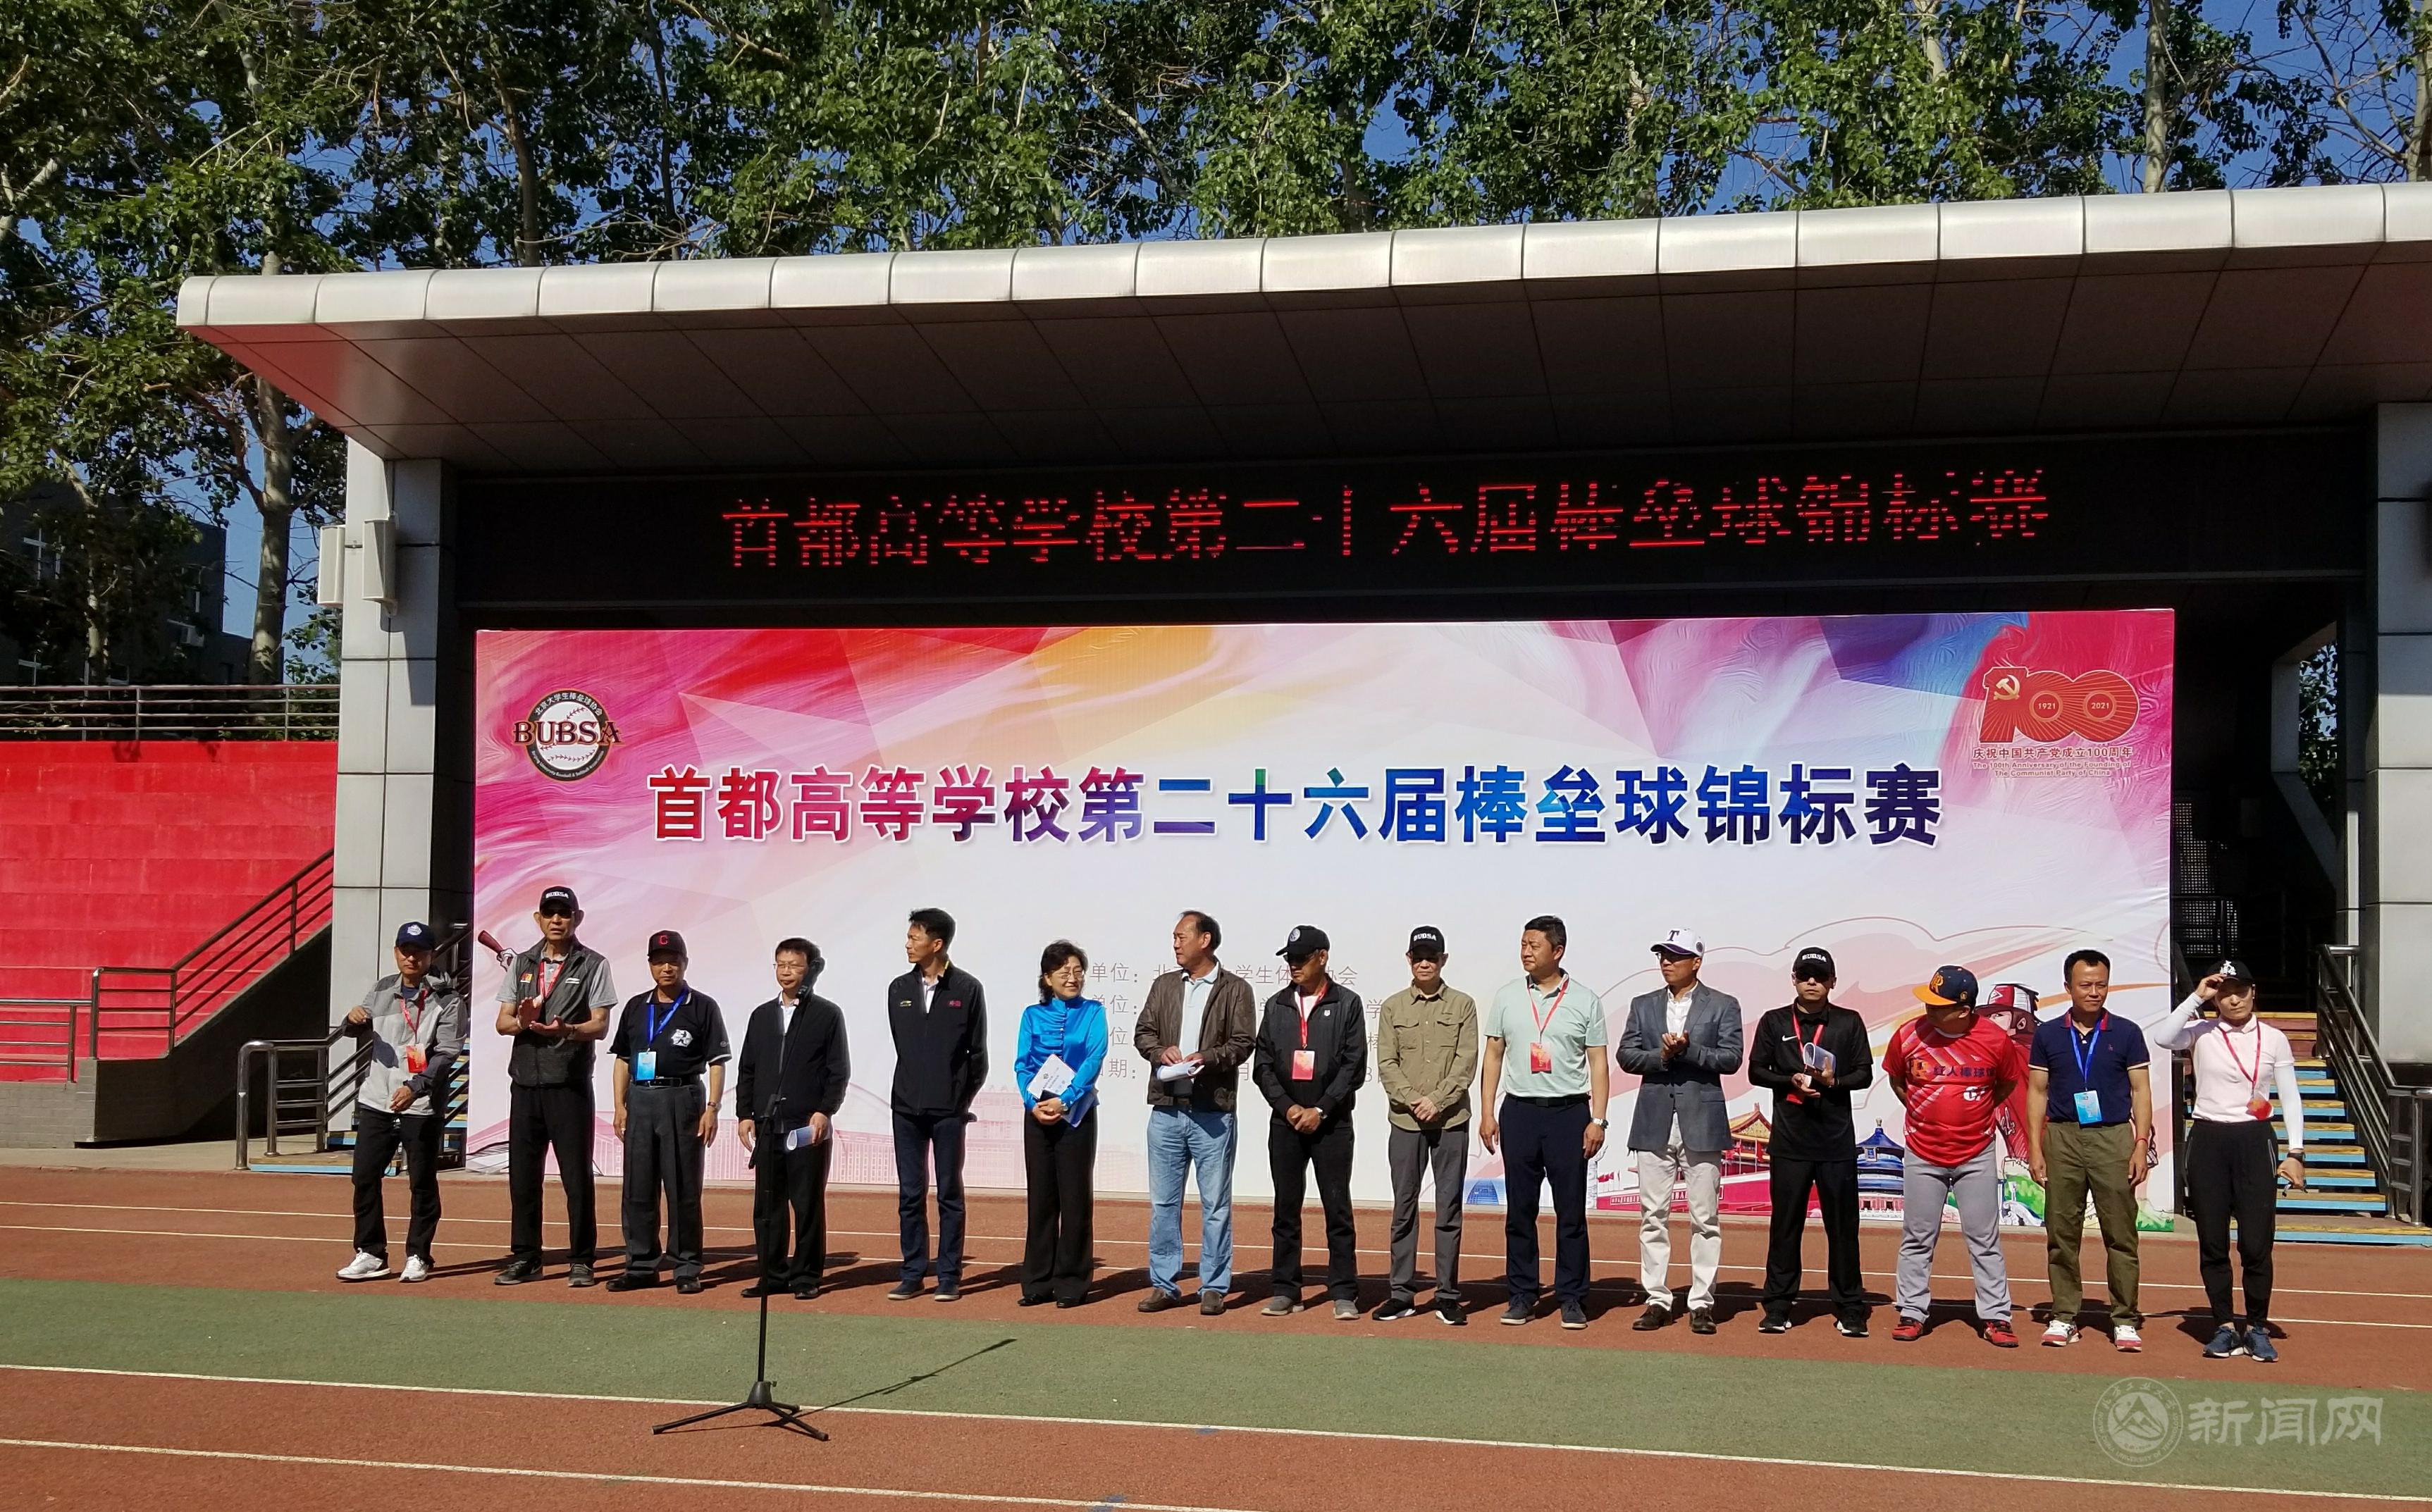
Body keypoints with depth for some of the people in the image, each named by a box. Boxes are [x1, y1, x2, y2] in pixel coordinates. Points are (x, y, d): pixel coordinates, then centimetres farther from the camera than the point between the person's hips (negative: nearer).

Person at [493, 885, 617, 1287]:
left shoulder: (592, 965, 1)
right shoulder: (522, 964, 14)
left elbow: (600, 1026, -6)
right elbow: (502, 1021, 11)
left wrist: (565, 1030, -25)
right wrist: (521, 1023, -12)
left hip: (570, 1084, -4)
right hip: (525, 1081, 4)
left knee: (576, 1175, -2)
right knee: (522, 1174, 7)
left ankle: (581, 1261, 4)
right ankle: (524, 1258, 16)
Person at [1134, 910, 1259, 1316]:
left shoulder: (1236, 990, 1)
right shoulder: (1164, 986, 14)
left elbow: (1243, 1042, -6)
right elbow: (1143, 1032, 12)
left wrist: (1207, 1059, -21)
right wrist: (1161, 1051, -8)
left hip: (1213, 1112, -4)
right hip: (1166, 1110, 4)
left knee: (1215, 1205, 2)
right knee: (1163, 1202, 8)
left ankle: (1214, 1288, 9)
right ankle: (1164, 1285, 16)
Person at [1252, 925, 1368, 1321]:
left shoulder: (1347, 1004, 1)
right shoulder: (1277, 1006, 10)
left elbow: (1354, 1067, -5)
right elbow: (1263, 1066, 7)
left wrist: (1320, 1110, -11)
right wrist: (1289, 1107, -6)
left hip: (1331, 1122, -3)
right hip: (1285, 1120, 3)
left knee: (1338, 1209, -2)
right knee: (1286, 1209, 6)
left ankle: (1344, 1294, 2)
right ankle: (1285, 1291, 12)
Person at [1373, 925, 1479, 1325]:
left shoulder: (1462, 1005, 4)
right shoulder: (1393, 1007, 8)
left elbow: (1466, 1063, -3)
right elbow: (1387, 1063, 2)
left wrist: (1437, 1101, -13)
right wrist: (1412, 1100, -12)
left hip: (1451, 1122, -1)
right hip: (1405, 1122, 1)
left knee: (1449, 1209, 2)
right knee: (1404, 1209, 5)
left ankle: (1448, 1296, 8)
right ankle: (1402, 1295, 10)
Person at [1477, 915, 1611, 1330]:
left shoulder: (1585, 1000, 1)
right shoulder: (1508, 997, 7)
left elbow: (1598, 1063, 2)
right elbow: (1493, 1056, 10)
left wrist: (1598, 1120, -6)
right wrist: (1487, 1113, 3)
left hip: (1569, 1112, -2)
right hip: (1518, 1111, 2)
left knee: (1571, 1210, 0)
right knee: (1519, 1210, 5)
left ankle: (1572, 1297, 8)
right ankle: (1523, 1295, 13)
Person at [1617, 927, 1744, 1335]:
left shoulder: (1723, 1006, 4)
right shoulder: (1643, 1006, 12)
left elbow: (1731, 1058, -6)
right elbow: (1626, 1056, 5)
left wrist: (1687, 1050, -16)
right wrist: (1662, 1056, -11)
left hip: (1702, 1122, -3)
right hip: (1654, 1122, 3)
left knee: (1705, 1218, 0)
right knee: (1653, 1216, 4)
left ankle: (1701, 1304, 6)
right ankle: (1657, 1300, 10)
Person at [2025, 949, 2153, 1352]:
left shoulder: (2126, 1033, 5)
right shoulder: (2048, 1034, 8)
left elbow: (2141, 1091, 5)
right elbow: (2038, 1092, 10)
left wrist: (2141, 1145, -4)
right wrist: (2035, 1148, 3)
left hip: (2113, 1137, -1)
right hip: (2062, 1138, 1)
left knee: (2121, 1234, -2)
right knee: (2061, 1233, 4)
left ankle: (2125, 1320, 5)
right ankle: (2064, 1317, 11)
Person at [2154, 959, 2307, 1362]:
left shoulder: (2274, 1039, 3)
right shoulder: (2201, 1033, 2)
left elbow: (2291, 1099, 5)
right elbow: (2162, 1038, -19)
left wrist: (2295, 1153, -3)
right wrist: (2196, 996, -16)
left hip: (2254, 1141, -1)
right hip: (2207, 1141, 1)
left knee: (2256, 1244, -4)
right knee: (2213, 1244, 4)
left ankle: (2257, 1327, 11)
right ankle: (2225, 1327, 14)